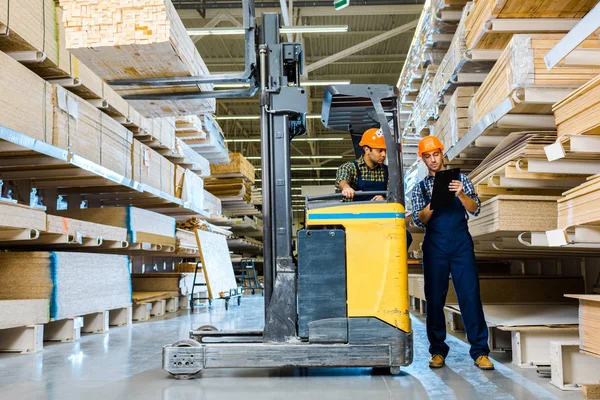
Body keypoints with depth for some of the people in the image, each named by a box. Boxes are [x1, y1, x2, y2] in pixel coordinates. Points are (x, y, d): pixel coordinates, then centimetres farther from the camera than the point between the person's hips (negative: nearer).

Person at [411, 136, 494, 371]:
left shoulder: (460, 179, 13)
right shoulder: (420, 188, 14)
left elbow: (475, 209, 2)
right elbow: (419, 221, 1)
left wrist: (461, 194, -17)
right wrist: (434, 201, -16)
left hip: (461, 242, -1)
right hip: (435, 245, 1)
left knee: (470, 294, -5)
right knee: (435, 298, 2)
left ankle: (479, 352, -1)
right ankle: (438, 351, 11)